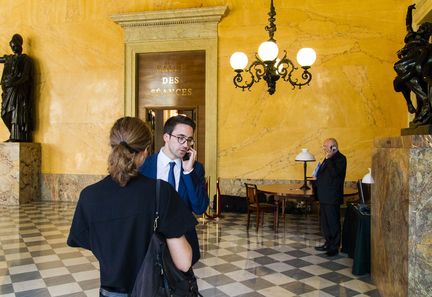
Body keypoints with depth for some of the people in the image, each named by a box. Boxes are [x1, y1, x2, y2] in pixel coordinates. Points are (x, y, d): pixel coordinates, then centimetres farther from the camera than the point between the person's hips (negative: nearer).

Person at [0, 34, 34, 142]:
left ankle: (17, 137, -9)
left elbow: (25, 76, -9)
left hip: (19, 89, -7)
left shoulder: (25, 59, 0)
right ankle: (14, 135, 10)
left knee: (17, 113, -10)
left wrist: (13, 83, -21)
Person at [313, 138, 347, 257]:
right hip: (324, 197, 10)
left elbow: (335, 173, -28)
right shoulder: (329, 159, 16)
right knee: (324, 221, 17)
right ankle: (328, 243, 30)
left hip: (332, 198, -10)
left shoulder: (340, 158, -13)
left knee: (333, 222, 0)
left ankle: (334, 248, 10)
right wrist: (317, 178, 9)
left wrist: (329, 159, -24)